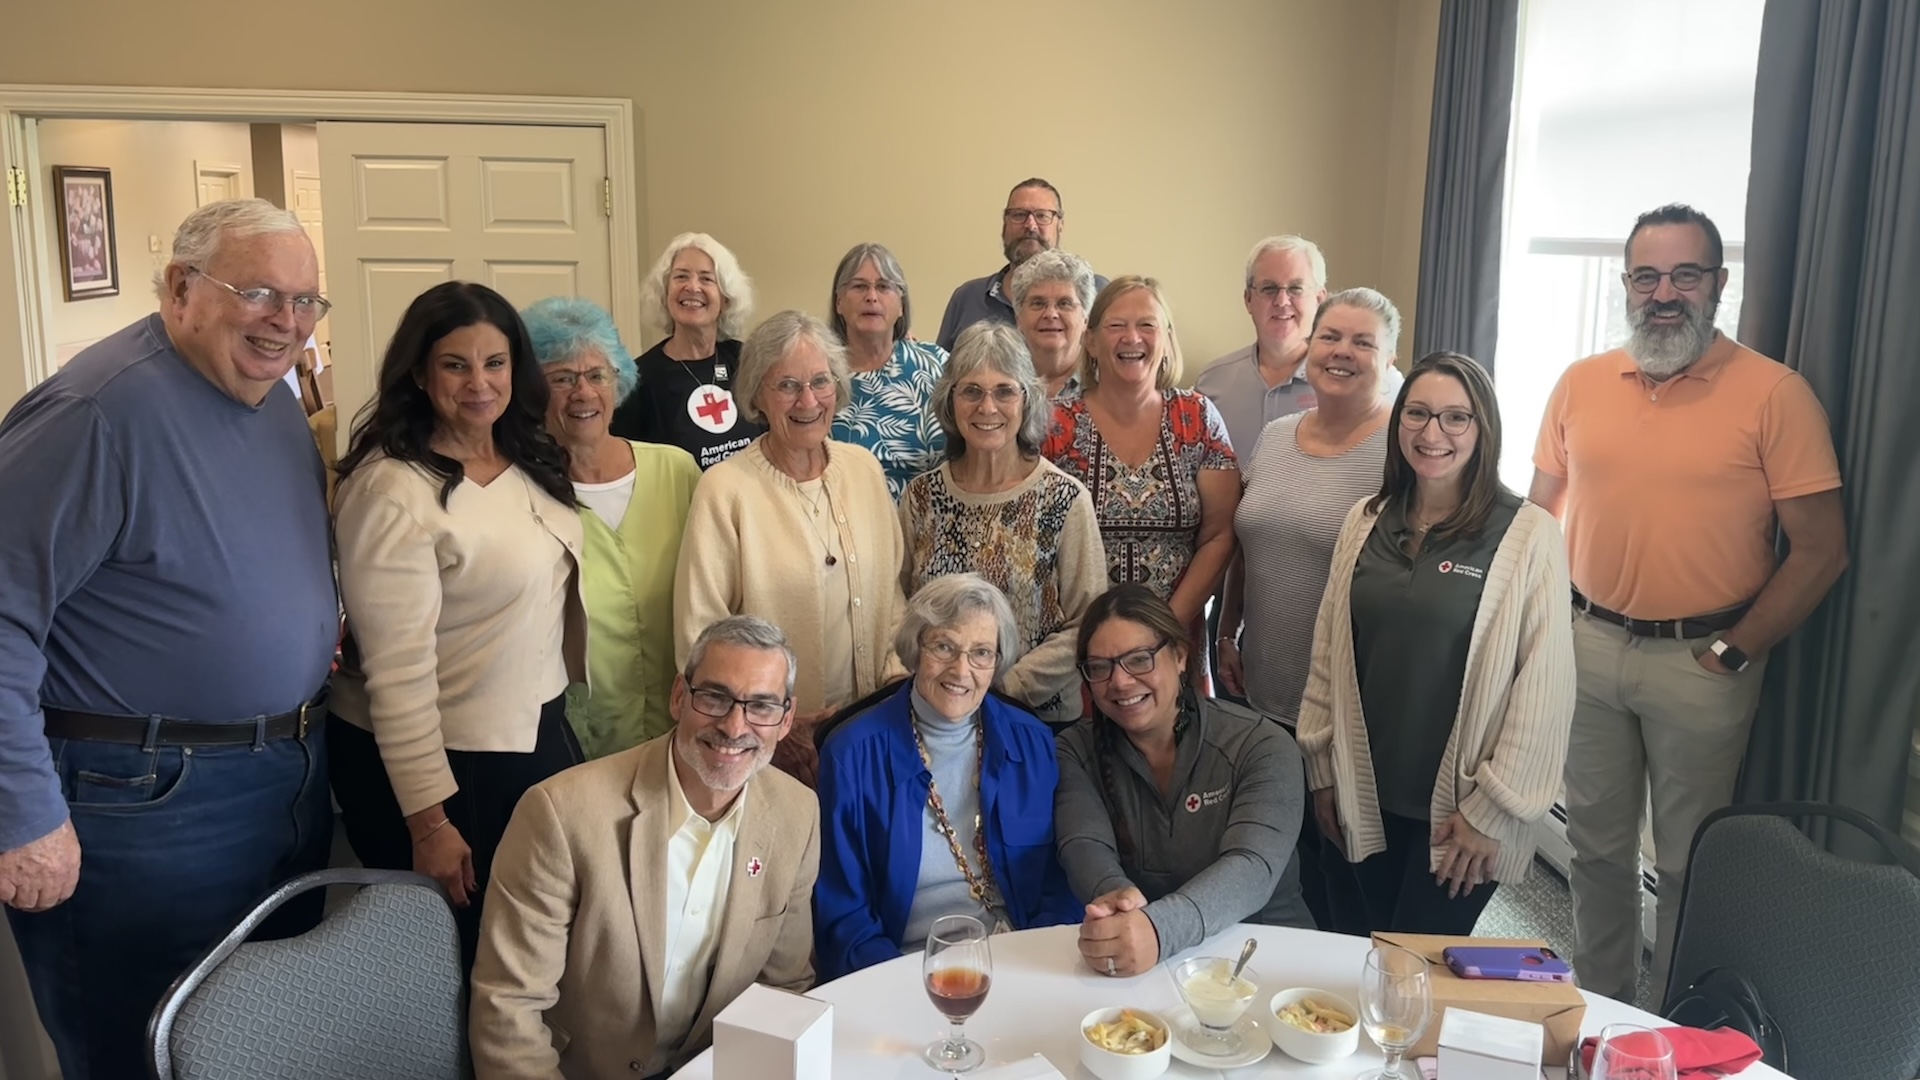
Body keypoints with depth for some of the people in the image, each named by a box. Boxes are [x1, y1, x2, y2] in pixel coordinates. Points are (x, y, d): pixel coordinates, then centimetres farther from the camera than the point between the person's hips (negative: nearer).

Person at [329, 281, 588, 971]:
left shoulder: (530, 463, 4)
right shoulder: (392, 490, -19)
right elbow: (397, 671, -20)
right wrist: (429, 822, -19)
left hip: (540, 735, 7)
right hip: (442, 760, -7)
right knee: (462, 959, 11)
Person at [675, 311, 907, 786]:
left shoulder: (864, 468, 2)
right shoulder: (725, 489, -12)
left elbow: (892, 586, 9)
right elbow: (699, 633, -11)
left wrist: (898, 675, -2)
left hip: (867, 724, 4)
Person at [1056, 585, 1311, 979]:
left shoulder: (1262, 748, -6)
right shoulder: (1077, 751, 4)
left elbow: (1252, 868, -21)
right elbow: (1085, 847, -12)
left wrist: (1158, 928, -40)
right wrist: (1115, 897, -37)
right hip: (1131, 965, 1)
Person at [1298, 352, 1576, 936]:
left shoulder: (1528, 535, -11)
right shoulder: (1365, 521, 3)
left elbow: (1543, 688, -12)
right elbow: (1329, 651, 8)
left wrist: (1491, 811, -11)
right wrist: (1322, 768, 8)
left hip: (1457, 812, -4)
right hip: (1365, 800, 4)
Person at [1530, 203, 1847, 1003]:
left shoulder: (1774, 394, -9)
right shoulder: (1581, 384, 4)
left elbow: (1821, 551, -9)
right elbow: (1540, 514, 12)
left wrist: (1733, 654, -10)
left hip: (1700, 661, -3)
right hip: (1588, 647, 4)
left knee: (1688, 863, 9)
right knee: (1596, 846, 16)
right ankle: (1597, 1007, 34)